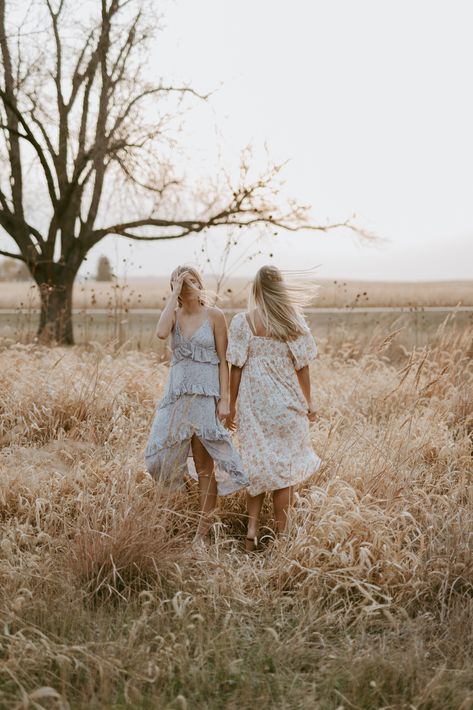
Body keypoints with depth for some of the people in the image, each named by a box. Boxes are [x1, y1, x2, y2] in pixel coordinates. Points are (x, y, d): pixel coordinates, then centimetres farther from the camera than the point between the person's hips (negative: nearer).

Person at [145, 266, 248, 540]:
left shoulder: (214, 315, -2)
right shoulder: (175, 314, 7)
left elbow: (223, 360, -3)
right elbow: (161, 333, -17)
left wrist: (224, 399, -11)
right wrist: (174, 294, -13)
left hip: (206, 396, -4)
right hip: (177, 394, 4)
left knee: (205, 465, 1)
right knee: (161, 457, 3)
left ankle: (204, 529, 11)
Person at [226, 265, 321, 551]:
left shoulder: (242, 321, -5)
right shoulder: (293, 322, -4)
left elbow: (236, 367, -5)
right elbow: (302, 366, -1)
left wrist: (231, 405, 3)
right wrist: (308, 402, 10)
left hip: (253, 402, 1)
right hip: (286, 402, -1)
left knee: (258, 463, 14)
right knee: (284, 466, 8)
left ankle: (253, 527, 7)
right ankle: (281, 534, 14)